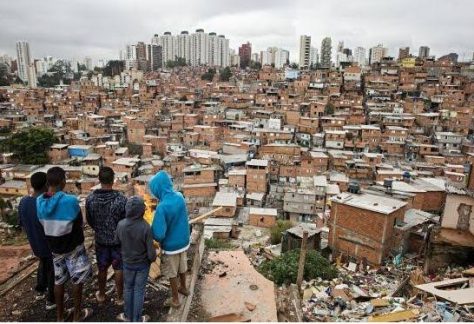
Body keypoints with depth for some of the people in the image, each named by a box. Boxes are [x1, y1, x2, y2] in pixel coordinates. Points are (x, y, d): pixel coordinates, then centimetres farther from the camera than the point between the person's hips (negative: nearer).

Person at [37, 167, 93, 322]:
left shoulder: (40, 201, -9)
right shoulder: (70, 200, -27)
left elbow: (44, 224, 2)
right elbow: (79, 223, -12)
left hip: (54, 247, 5)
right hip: (73, 247, -5)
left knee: (59, 280, 19)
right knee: (77, 280, 13)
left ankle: (60, 315, 33)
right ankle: (77, 315, 27)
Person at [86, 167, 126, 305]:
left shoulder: (90, 199, -14)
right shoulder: (121, 199, -24)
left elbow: (89, 220, 0)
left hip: (100, 240, 3)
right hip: (118, 240, -2)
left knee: (102, 268, 21)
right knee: (119, 269, 14)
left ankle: (101, 295, 41)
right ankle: (120, 297, 29)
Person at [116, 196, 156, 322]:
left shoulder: (120, 225, -19)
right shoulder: (145, 227, -29)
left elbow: (118, 242, 1)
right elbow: (151, 251, -21)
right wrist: (153, 259, 1)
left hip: (127, 263, 3)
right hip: (143, 264, -3)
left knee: (128, 289, 22)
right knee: (139, 290, 13)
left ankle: (128, 316, 37)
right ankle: (137, 319, 28)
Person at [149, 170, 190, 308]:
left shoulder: (162, 207, -32)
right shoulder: (180, 197, -11)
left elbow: (159, 234, -30)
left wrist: (149, 230, -10)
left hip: (171, 245, -6)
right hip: (183, 241, 6)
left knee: (172, 273, 17)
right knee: (182, 267, 28)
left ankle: (175, 299, 35)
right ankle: (183, 288, 50)